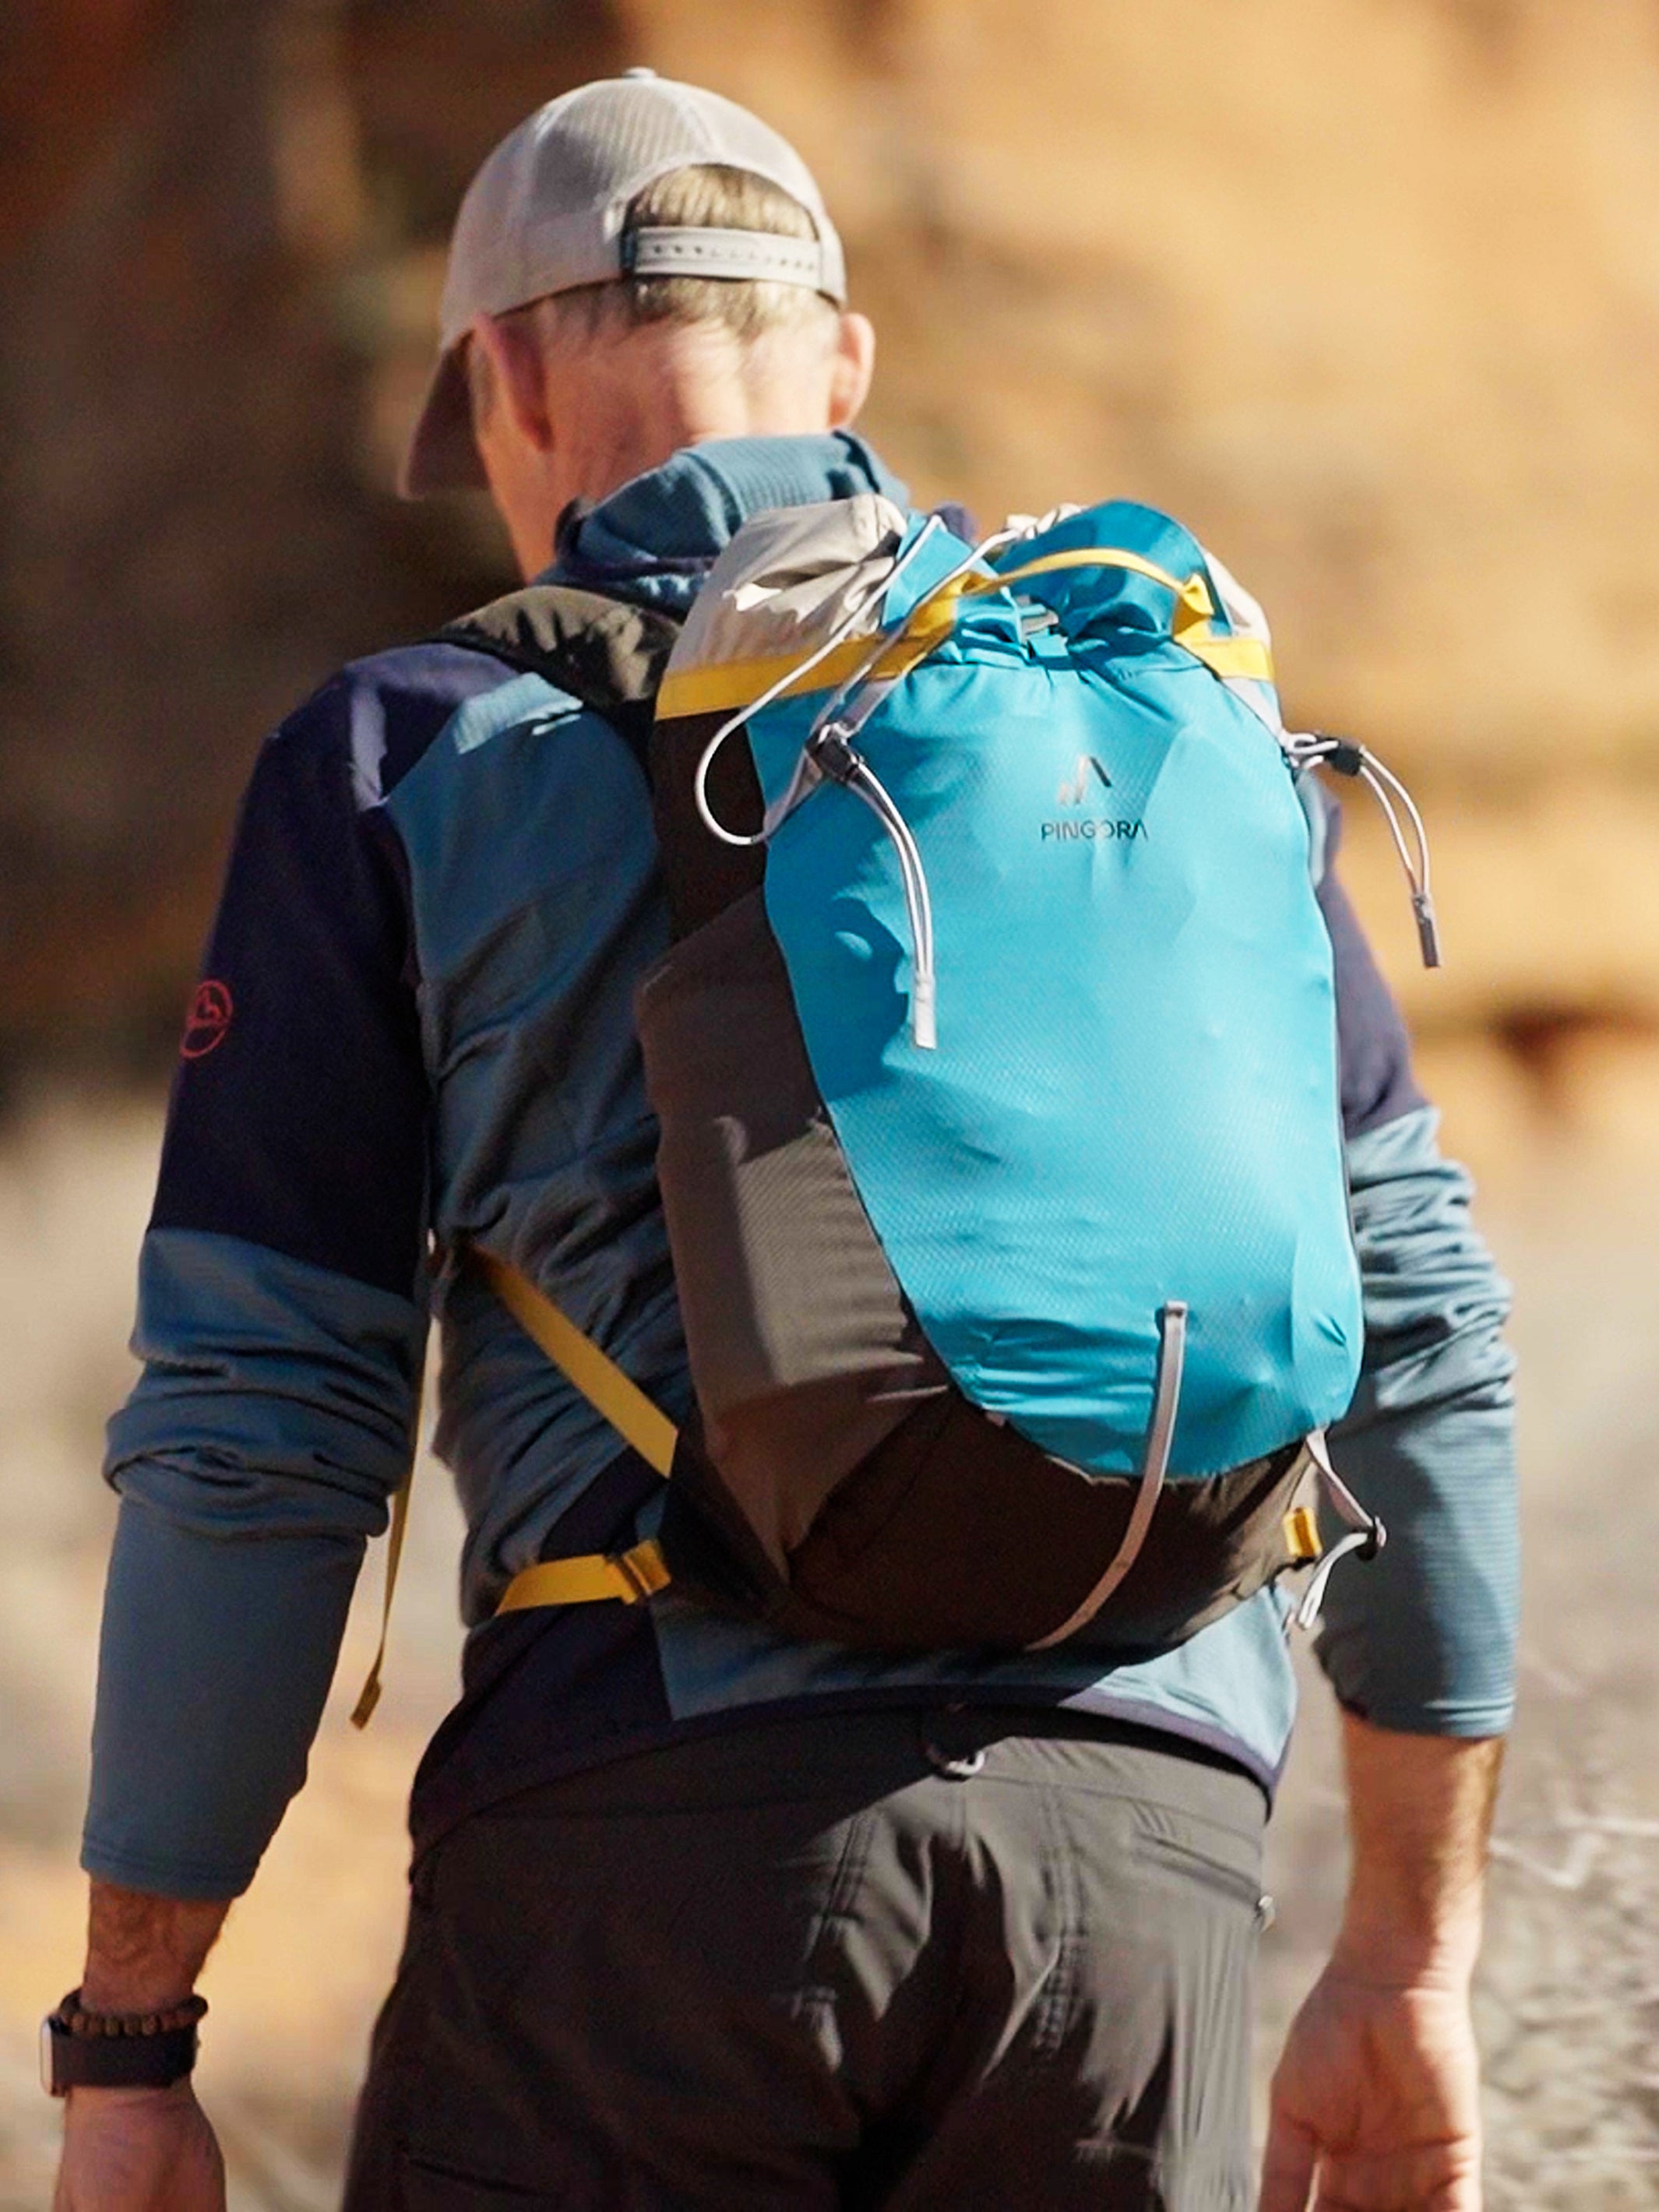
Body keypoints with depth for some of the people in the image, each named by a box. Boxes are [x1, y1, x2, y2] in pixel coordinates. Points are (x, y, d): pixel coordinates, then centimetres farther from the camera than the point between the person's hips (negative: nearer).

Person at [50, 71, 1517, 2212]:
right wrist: (1412, 1956, 18)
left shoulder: (415, 758, 5)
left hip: (650, 1819, -3)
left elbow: (254, 1433, 1)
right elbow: (1414, 1321, 13)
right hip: (1147, 1853, 3)